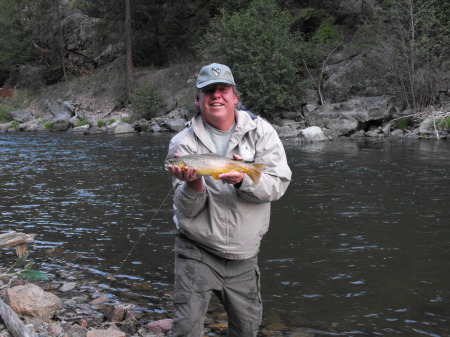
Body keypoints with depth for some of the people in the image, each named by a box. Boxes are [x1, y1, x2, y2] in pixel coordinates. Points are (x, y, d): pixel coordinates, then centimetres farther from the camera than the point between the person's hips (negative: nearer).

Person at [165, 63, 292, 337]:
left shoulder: (261, 131, -1)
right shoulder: (184, 143, -5)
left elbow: (279, 184, -11)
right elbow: (187, 210, -8)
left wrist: (243, 180, -29)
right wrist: (193, 185, -29)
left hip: (244, 254, 2)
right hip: (197, 252, -2)